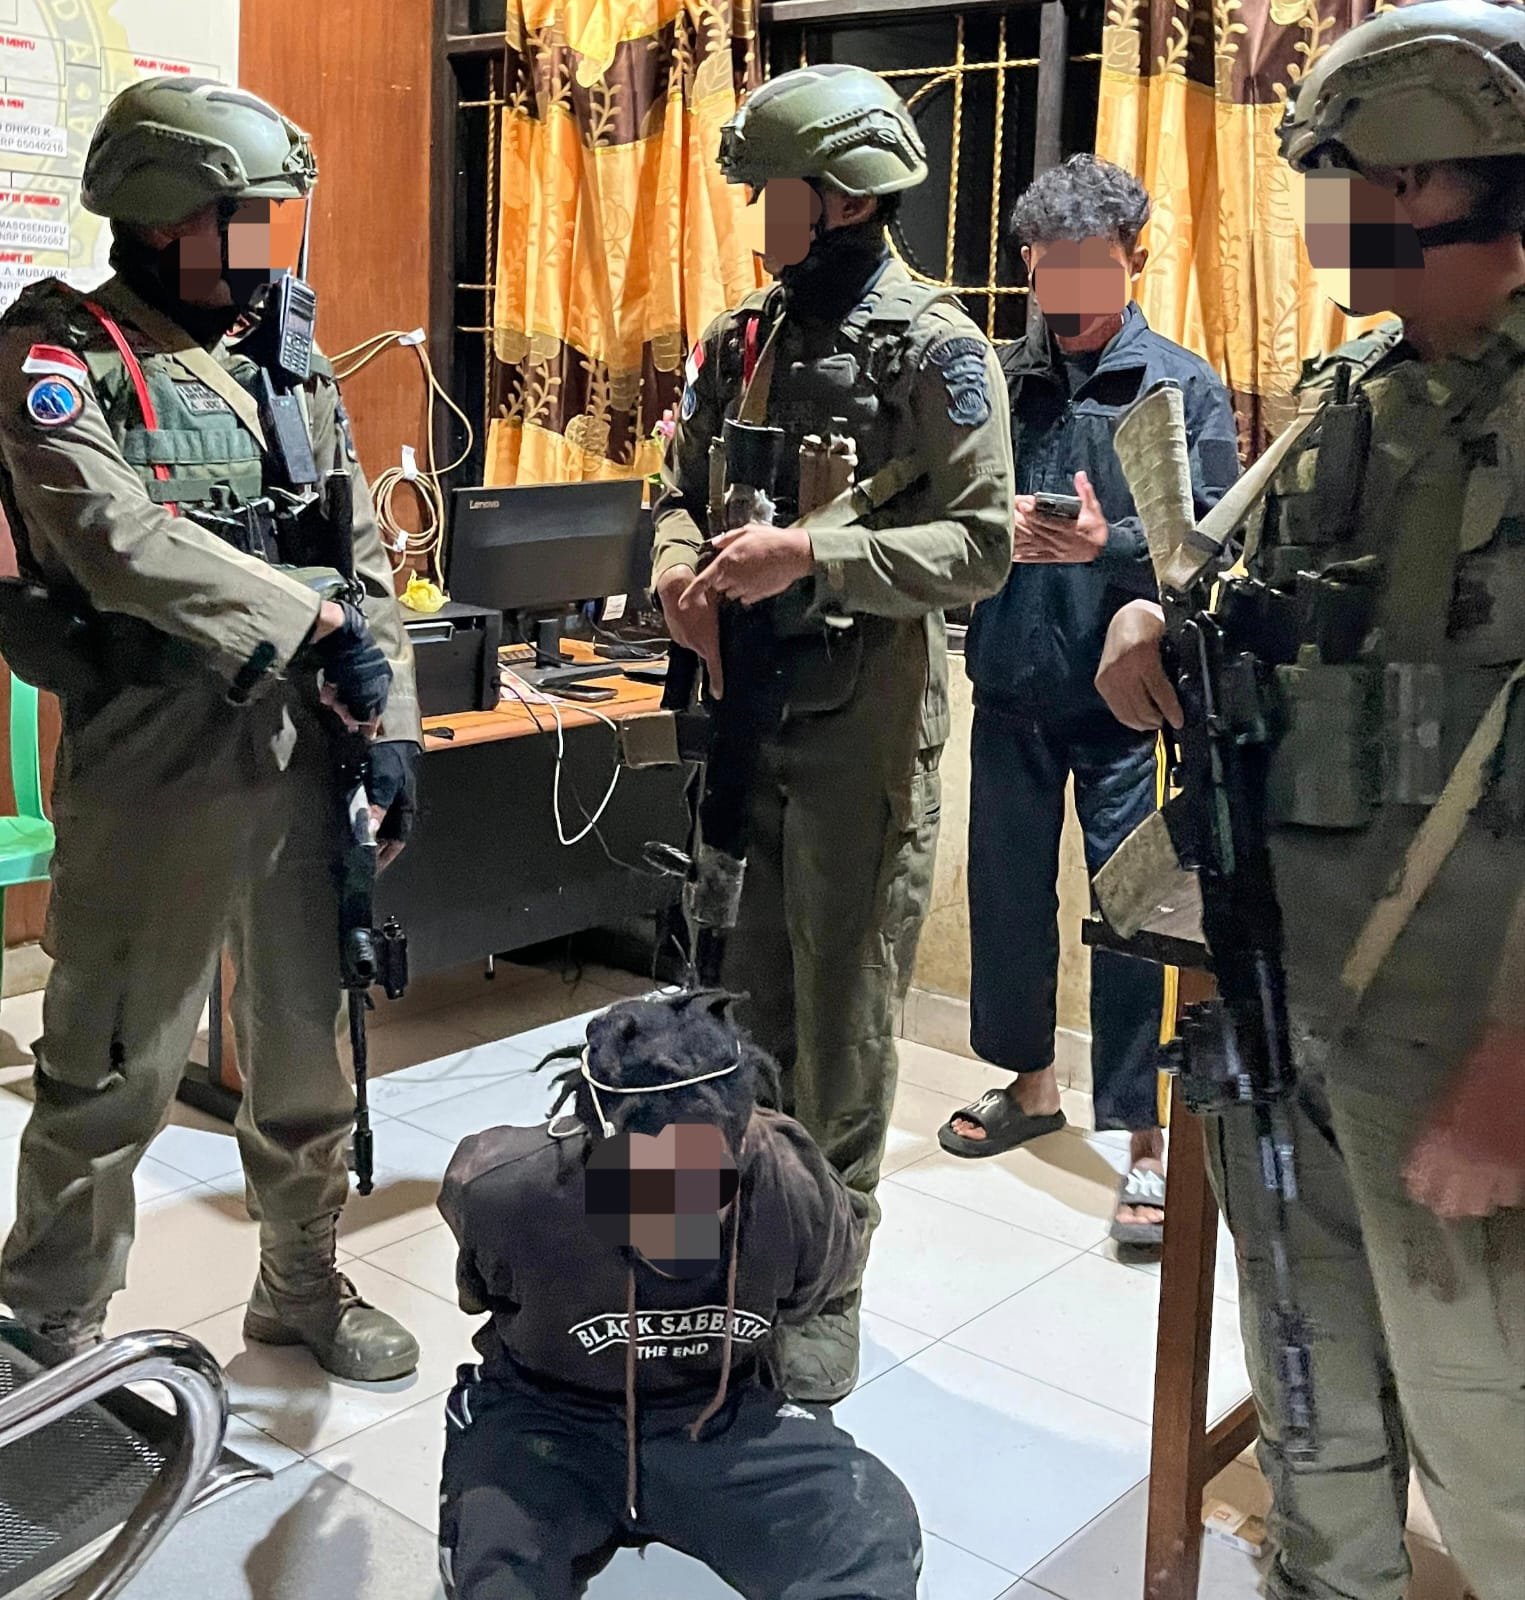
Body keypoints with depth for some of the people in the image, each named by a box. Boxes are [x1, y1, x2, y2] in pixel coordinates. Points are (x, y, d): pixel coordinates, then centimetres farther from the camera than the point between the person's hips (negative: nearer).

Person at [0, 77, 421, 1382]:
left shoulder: (295, 371, 13)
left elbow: (368, 560, 11)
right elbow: (120, 539, -20)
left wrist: (393, 724, 3)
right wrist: (312, 624, -20)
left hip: (301, 761, 6)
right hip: (153, 771, -5)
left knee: (307, 1049, 15)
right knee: (115, 1068, 4)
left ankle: (305, 1286, 34)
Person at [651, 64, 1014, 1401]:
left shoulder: (936, 351, -8)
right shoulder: (739, 341, 11)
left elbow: (979, 548, -13)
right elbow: (684, 492, 17)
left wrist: (812, 556, -24)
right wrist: (682, 565, -6)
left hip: (864, 727, -6)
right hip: (739, 707, 6)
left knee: (842, 1014, 2)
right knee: (743, 993, 15)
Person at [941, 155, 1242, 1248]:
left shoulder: (1185, 387, -1)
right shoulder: (997, 378, 7)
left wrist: (1109, 545, -25)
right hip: (1011, 682, 4)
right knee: (1007, 892, 13)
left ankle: (1145, 1137, 11)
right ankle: (1030, 1082, 34)